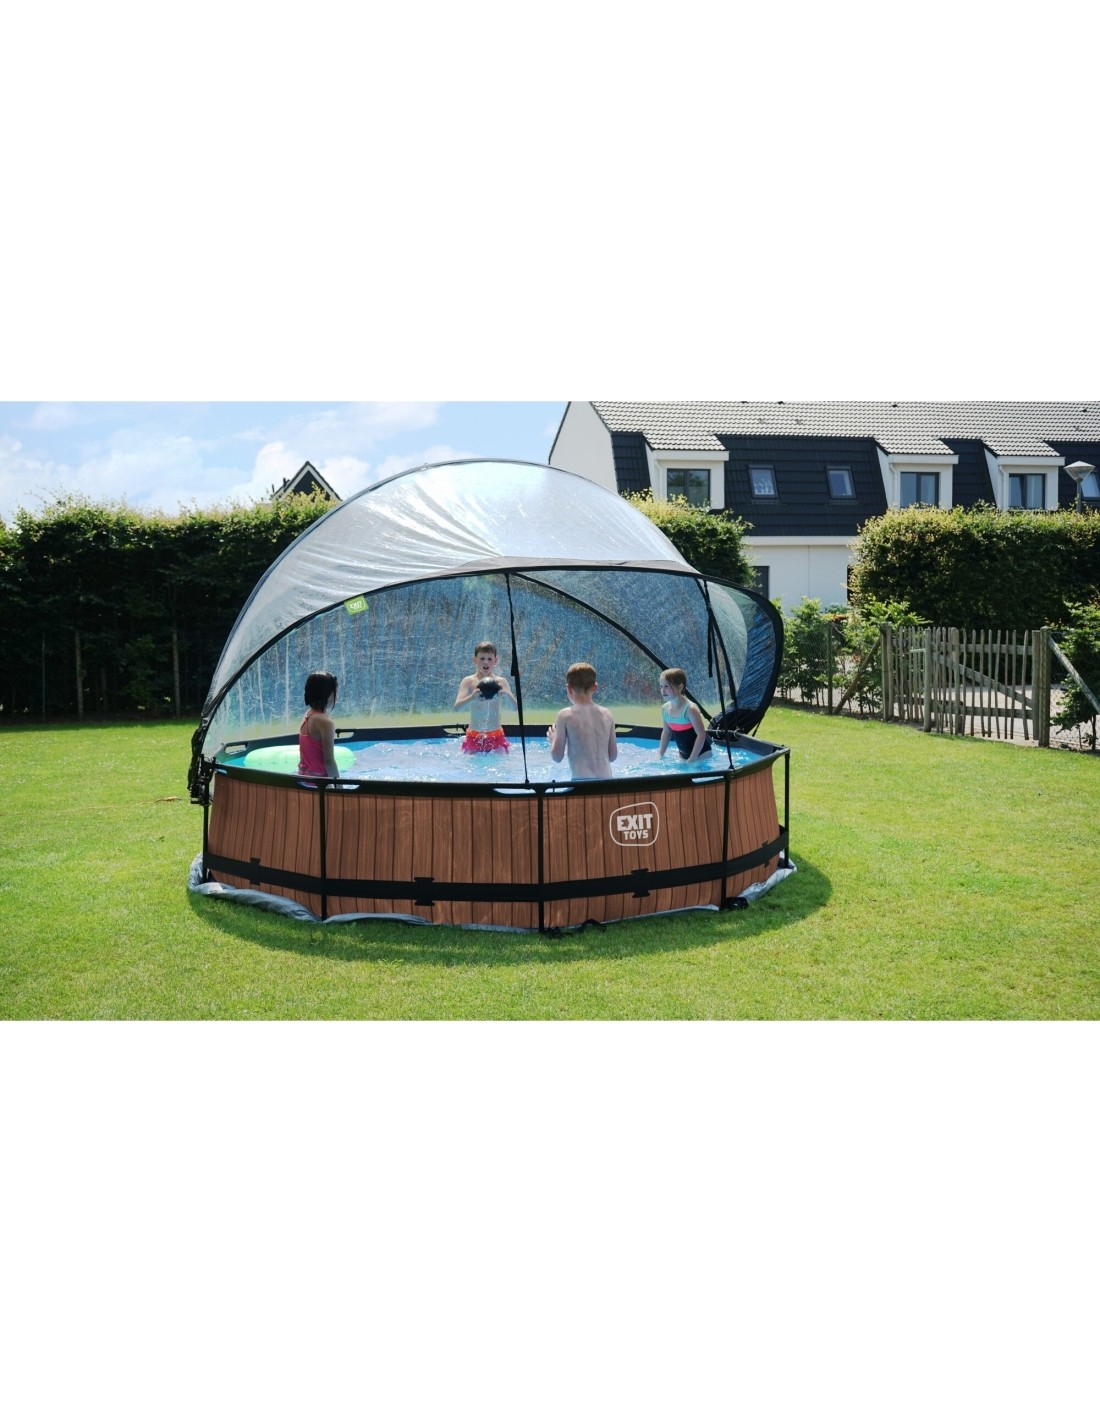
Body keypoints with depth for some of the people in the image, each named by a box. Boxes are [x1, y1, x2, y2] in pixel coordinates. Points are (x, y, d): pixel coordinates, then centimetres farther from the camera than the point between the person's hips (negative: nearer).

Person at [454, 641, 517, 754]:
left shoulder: (501, 681, 0)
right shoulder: (468, 681, -3)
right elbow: (456, 707, -15)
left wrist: (507, 694, -29)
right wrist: (472, 697, -35)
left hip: (497, 736, 1)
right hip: (474, 737, -1)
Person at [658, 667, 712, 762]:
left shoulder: (690, 709, -25)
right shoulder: (665, 708, -4)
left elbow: (701, 735, -25)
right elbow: (666, 732, 11)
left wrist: (692, 759, -25)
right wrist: (661, 755, 9)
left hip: (701, 754, -6)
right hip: (683, 754, 6)